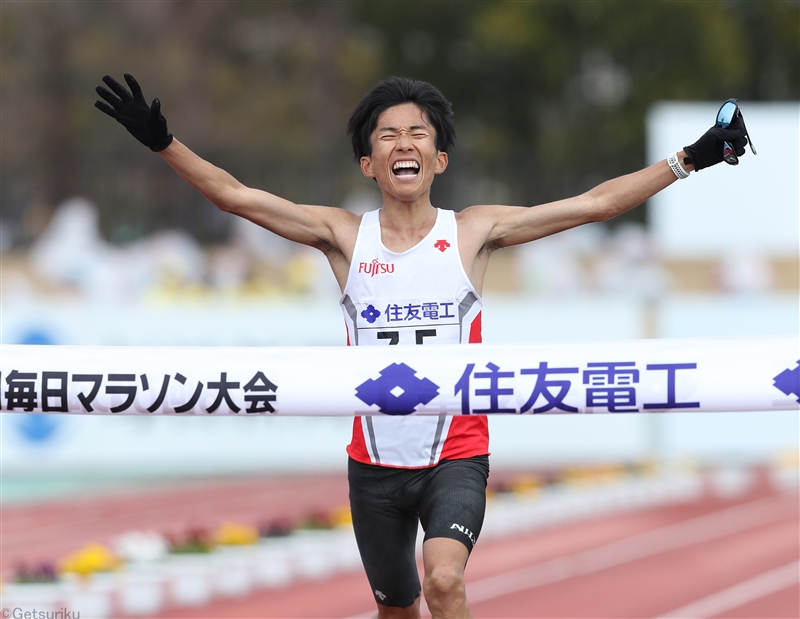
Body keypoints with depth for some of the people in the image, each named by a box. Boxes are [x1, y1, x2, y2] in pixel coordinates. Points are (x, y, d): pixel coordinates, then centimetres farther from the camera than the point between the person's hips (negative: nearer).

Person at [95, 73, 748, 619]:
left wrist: (691, 159, -8)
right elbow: (235, 196, -5)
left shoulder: (474, 233, -3)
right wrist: (162, 142, -16)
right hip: (375, 463, 2)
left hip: (455, 456, -2)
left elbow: (594, 204, -4)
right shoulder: (345, 237, -1)